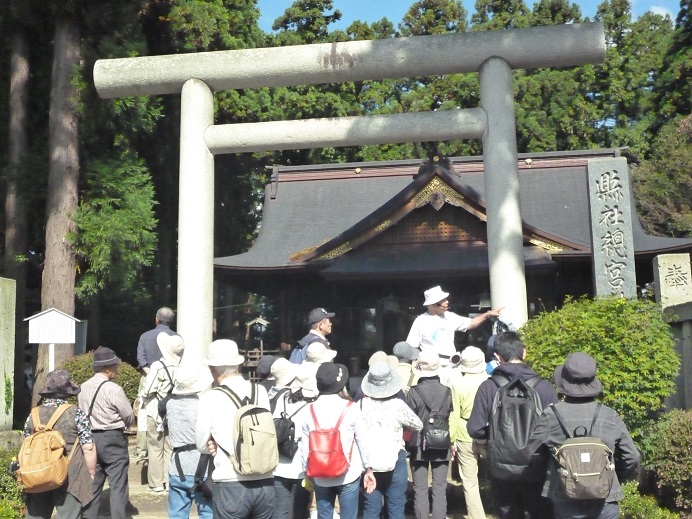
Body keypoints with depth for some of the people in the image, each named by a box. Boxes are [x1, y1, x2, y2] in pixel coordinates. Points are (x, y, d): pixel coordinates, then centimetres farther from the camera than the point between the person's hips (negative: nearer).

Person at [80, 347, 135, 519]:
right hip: (112, 440, -6)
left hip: (91, 438, 7)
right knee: (118, 485, -1)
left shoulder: (83, 388, 4)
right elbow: (130, 417, -9)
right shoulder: (113, 389, -16)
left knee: (92, 484, 14)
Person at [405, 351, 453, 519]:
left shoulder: (413, 392, -14)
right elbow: (451, 419, 2)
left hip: (419, 445, -2)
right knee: (440, 489, 8)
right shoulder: (447, 391, -5)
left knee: (420, 490, 7)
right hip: (441, 445, 2)